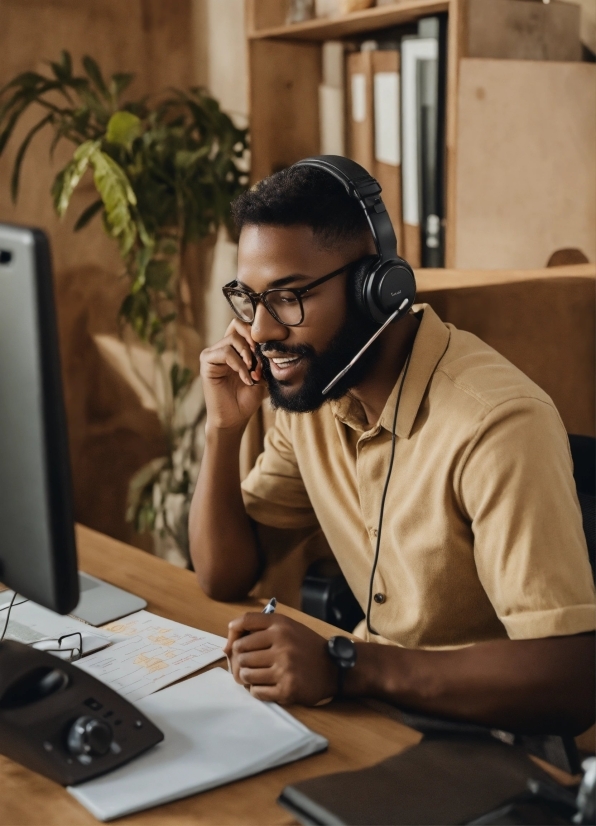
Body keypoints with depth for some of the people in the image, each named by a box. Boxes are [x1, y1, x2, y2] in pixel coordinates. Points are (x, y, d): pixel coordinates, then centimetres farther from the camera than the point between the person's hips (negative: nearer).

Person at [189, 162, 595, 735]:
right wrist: (224, 429, -10)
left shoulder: (496, 425, -26)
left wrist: (343, 666, -32)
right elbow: (223, 578, 4)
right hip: (384, 716, 6)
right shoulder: (308, 390, -1)